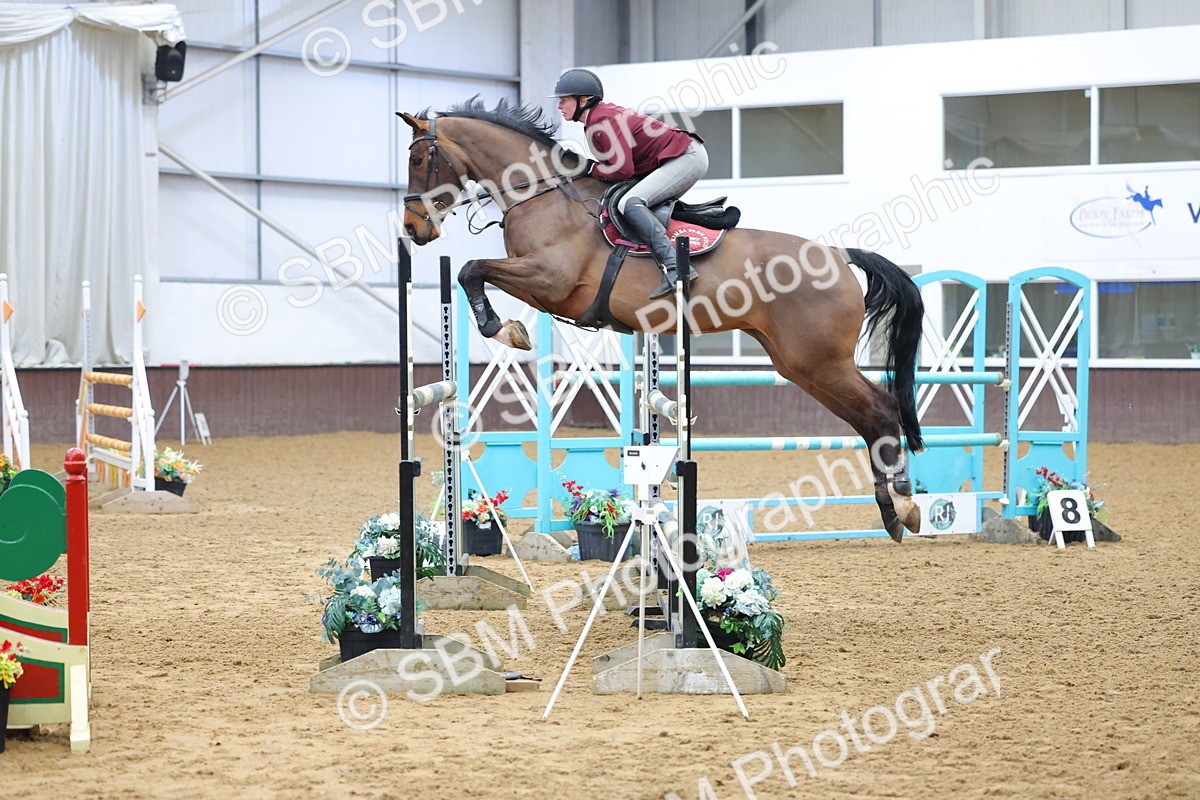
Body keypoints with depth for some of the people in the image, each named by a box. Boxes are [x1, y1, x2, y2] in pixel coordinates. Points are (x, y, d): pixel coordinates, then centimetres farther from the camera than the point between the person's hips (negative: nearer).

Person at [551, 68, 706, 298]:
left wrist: (590, 170, -10)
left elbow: (623, 169, -23)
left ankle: (674, 267, -35)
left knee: (629, 203, -25)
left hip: (688, 157, -11)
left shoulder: (603, 121, -18)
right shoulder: (600, 116, 12)